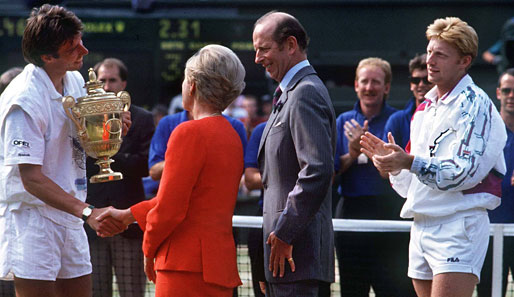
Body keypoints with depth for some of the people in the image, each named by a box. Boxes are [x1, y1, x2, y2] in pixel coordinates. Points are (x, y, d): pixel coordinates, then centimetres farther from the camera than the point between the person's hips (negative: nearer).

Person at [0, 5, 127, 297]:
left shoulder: (75, 81, 6)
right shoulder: (24, 100, -20)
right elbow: (31, 178, -23)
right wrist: (87, 212, -30)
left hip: (69, 217, 8)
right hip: (32, 216, -8)